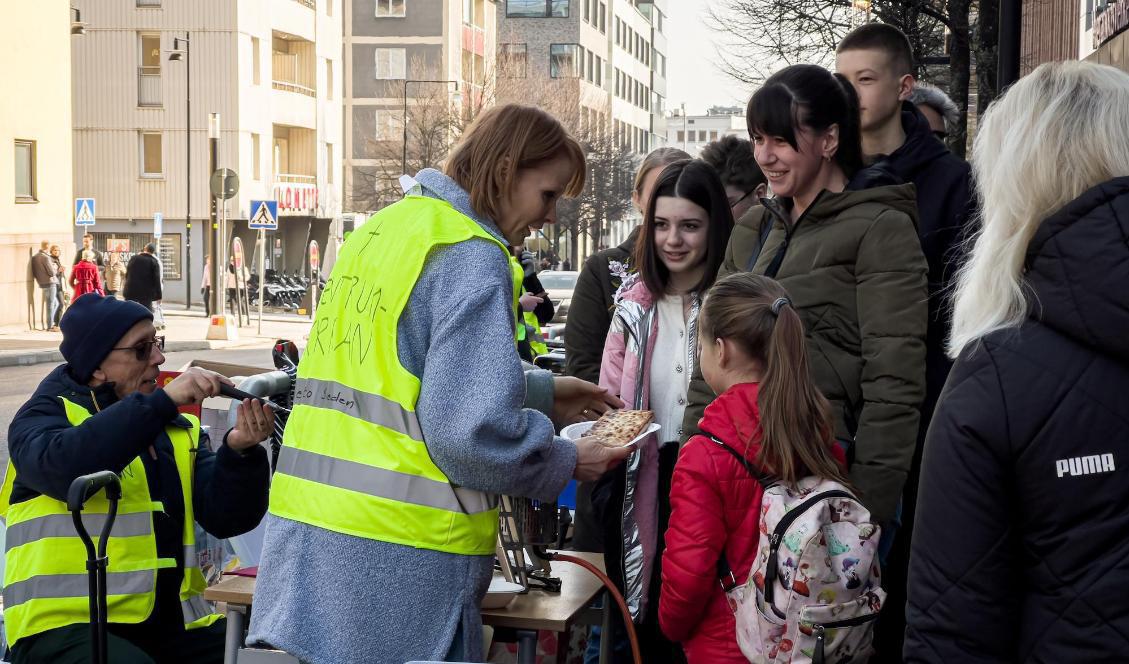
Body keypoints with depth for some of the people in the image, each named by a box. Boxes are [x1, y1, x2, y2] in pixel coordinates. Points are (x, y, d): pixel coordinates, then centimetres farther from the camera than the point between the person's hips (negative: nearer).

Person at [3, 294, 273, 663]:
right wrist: (163, 401, -27)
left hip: (172, 624, 5)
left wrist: (240, 451, -15)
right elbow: (64, 466, -24)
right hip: (69, 626, -5)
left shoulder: (180, 429, 16)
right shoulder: (46, 416, 2)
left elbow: (225, 518, 3)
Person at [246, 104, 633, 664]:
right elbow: (470, 432, -19)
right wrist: (566, 462, -2)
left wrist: (540, 393, 23)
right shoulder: (472, 259, -12)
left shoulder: (382, 228, 13)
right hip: (397, 555, -8)